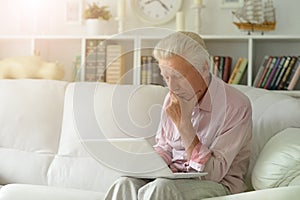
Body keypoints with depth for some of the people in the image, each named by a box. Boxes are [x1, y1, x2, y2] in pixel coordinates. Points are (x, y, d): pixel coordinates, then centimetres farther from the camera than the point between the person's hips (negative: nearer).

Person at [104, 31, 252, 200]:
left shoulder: (236, 105, -14)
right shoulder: (173, 99, 6)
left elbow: (212, 173, -18)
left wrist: (184, 124, -23)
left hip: (219, 185, -5)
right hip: (176, 177, 5)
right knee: (126, 184, -26)